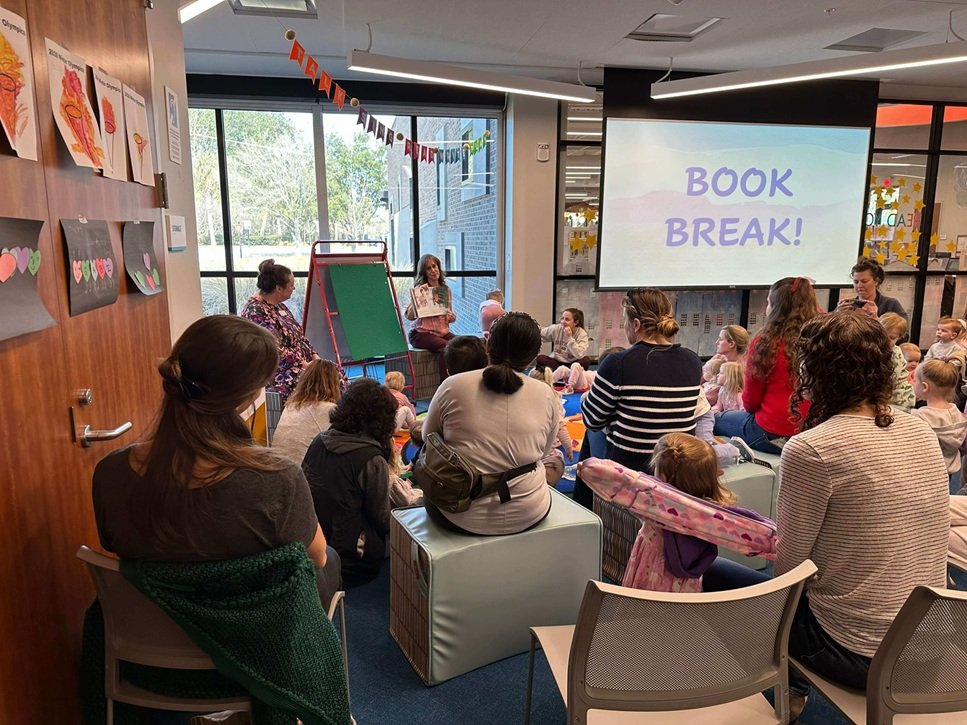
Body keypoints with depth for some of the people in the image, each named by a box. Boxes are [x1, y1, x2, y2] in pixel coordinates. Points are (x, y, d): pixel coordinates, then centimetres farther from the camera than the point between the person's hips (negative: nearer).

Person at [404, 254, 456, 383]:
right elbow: (409, 316, -14)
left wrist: (452, 318, -1)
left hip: (443, 332, 5)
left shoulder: (446, 290, 13)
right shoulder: (420, 289, -2)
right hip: (422, 333, -5)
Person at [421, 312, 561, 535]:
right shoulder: (546, 395, -9)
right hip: (527, 516, 2)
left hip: (460, 518, -1)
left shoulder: (452, 386, -11)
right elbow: (544, 451, 7)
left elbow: (428, 437, 6)